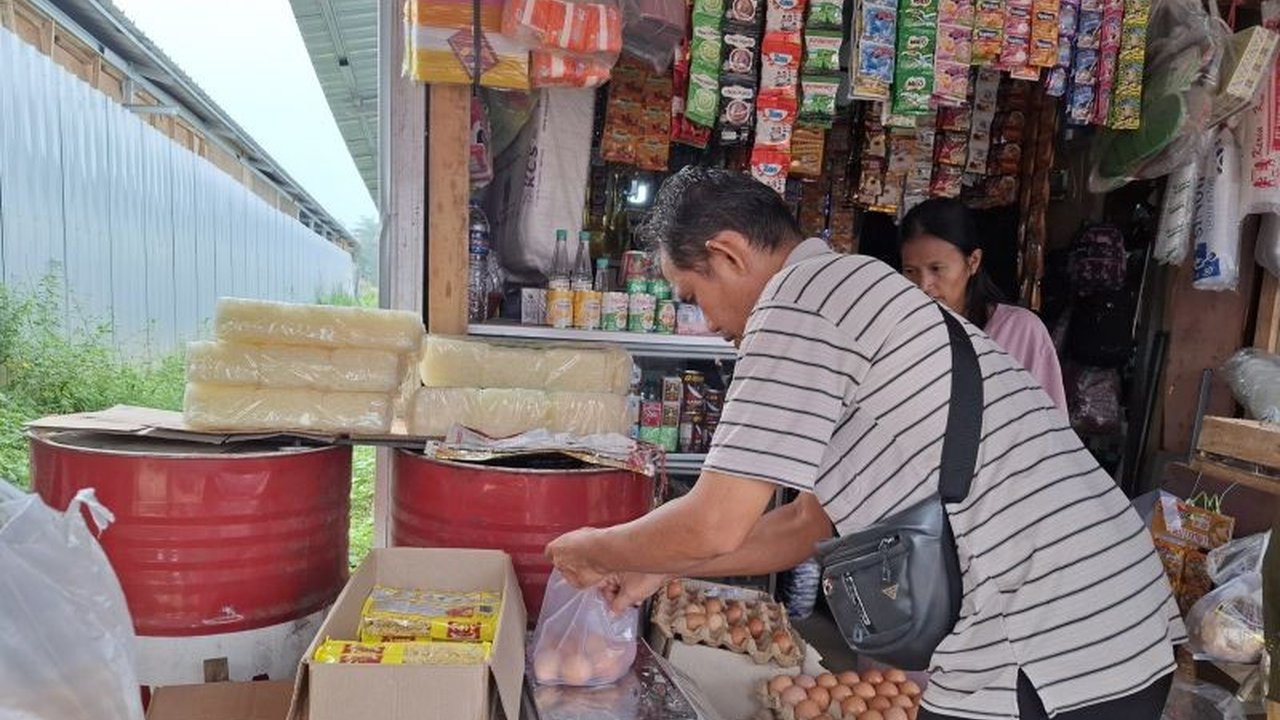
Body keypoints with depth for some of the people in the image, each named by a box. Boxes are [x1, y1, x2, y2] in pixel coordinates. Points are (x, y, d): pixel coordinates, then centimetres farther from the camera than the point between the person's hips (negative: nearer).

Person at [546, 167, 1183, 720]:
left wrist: (594, 550, 5)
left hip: (1038, 669, -9)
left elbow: (714, 525, -14)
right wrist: (657, 566, 22)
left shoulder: (795, 301, -13)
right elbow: (809, 522, 20)